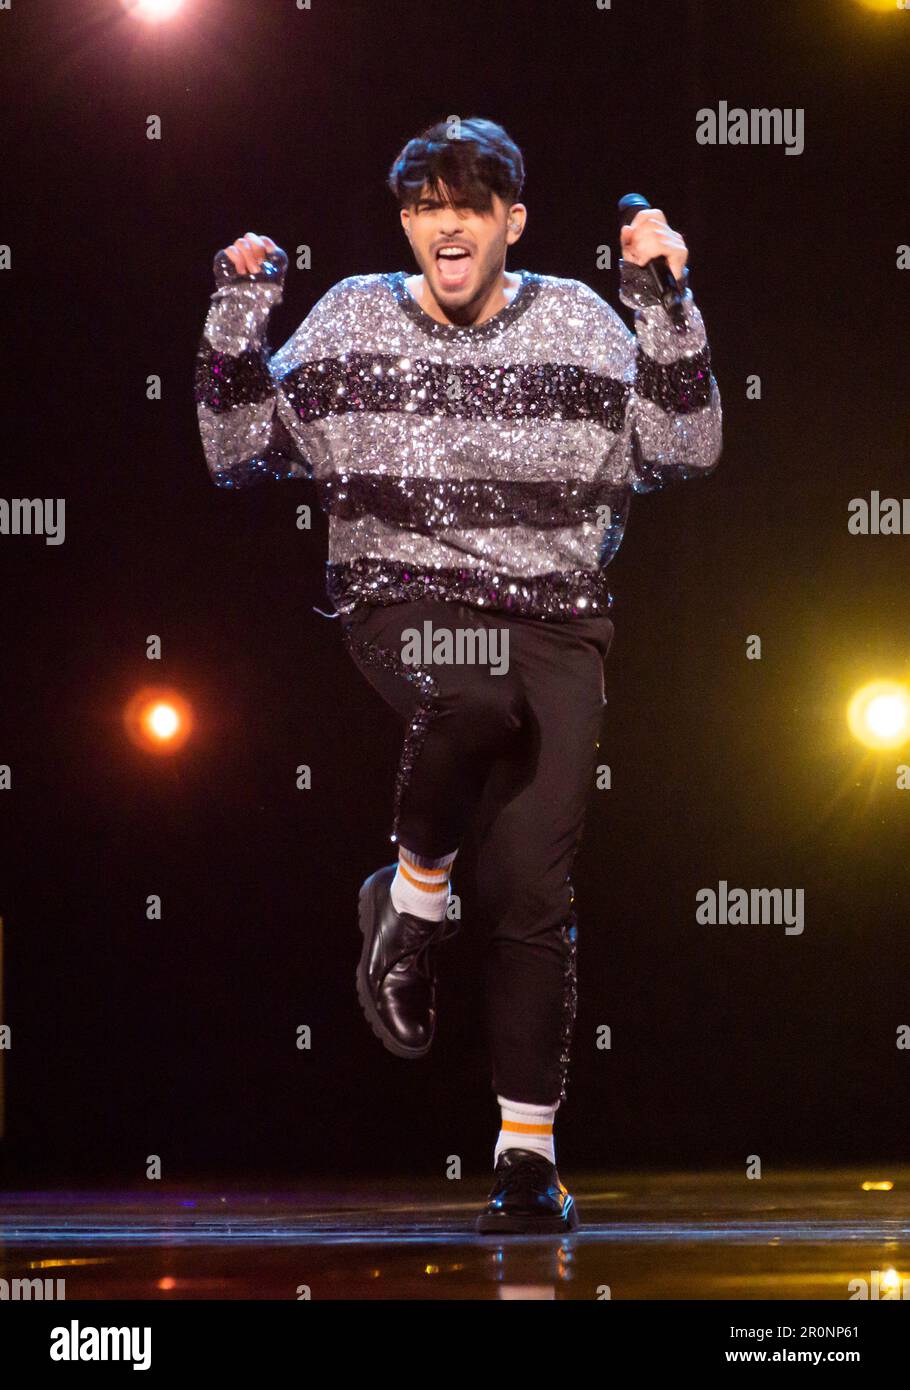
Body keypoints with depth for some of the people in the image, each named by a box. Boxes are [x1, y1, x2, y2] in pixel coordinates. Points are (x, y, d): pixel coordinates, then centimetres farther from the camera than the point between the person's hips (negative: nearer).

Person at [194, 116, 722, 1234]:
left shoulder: (577, 324, 6)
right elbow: (239, 453, 10)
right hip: (403, 599, -1)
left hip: (554, 618, 1)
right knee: (473, 696, -38)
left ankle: (528, 1149, 4)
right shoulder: (352, 322, 8)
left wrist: (665, 304, -7)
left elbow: (684, 449, 1)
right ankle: (413, 897, -9)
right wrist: (237, 315, -1)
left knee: (533, 892, -6)